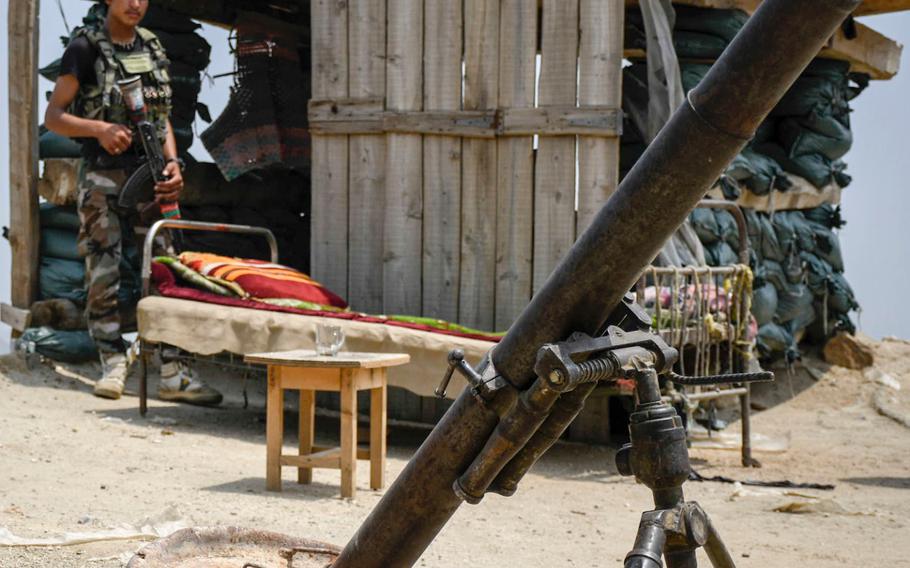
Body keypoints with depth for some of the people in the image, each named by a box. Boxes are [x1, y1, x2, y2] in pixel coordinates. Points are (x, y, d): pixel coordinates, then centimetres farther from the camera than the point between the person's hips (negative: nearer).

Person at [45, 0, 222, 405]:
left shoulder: (152, 47, 15)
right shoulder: (86, 48, 0)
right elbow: (53, 117, -3)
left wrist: (173, 162, 2)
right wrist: (99, 129, -20)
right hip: (104, 177, -4)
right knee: (103, 275, -5)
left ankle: (171, 374, -3)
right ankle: (113, 364, 5)